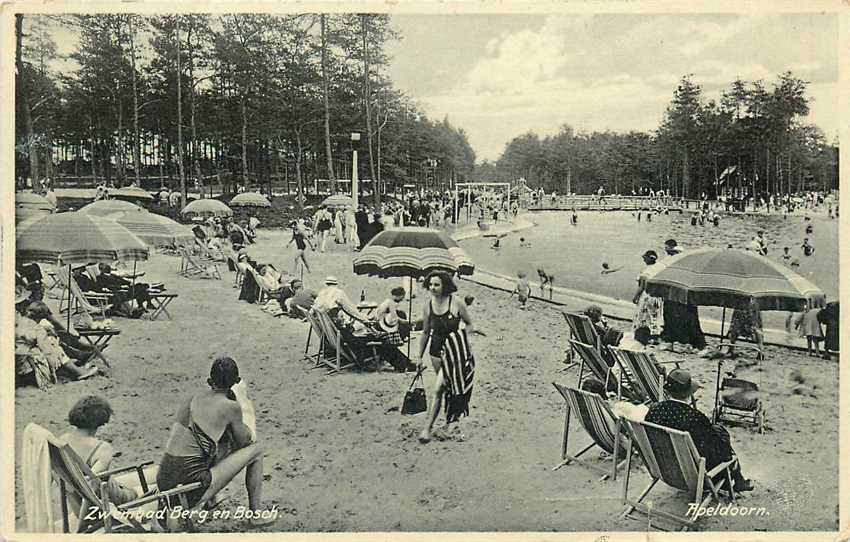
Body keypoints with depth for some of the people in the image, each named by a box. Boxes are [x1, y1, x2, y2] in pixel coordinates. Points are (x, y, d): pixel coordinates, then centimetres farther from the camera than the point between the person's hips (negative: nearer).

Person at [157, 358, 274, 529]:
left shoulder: (196, 397, 9)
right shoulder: (231, 407, -8)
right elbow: (244, 441, 6)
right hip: (192, 493, -7)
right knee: (255, 450, 9)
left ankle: (211, 500, 33)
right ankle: (256, 513, 18)